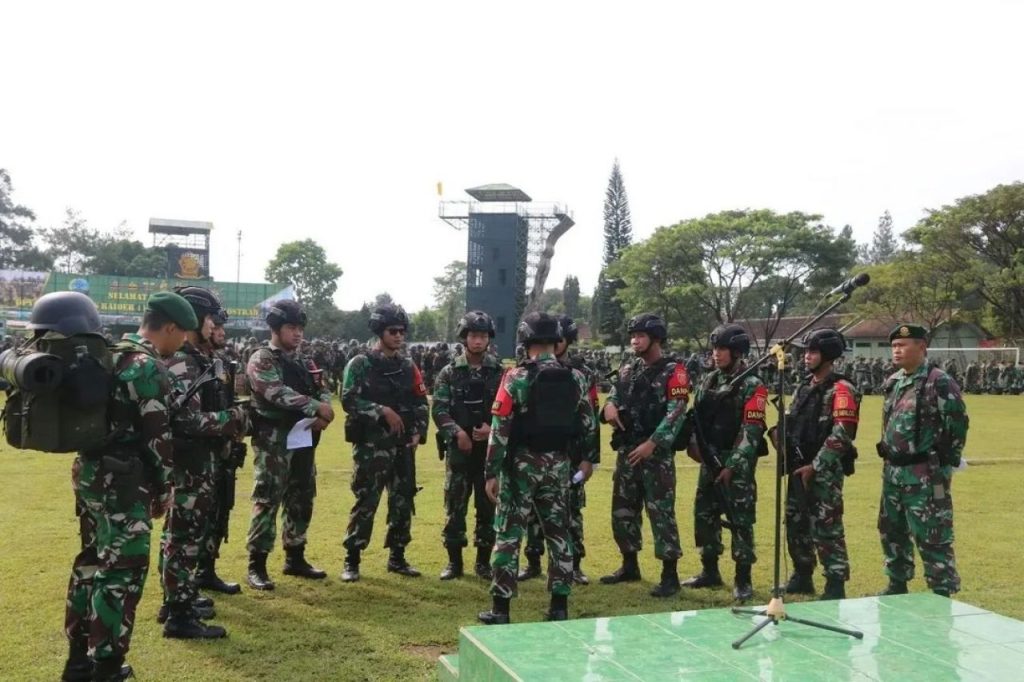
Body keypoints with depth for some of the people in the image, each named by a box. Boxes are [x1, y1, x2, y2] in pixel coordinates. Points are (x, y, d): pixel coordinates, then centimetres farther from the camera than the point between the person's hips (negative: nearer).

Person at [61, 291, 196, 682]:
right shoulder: (149, 368, -16)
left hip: (90, 471, 9)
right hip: (122, 483, -9)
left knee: (92, 562, 17)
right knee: (123, 570, -1)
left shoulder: (108, 354, 12)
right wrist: (163, 489, -4)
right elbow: (158, 437, -16)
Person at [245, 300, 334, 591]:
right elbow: (278, 393, -21)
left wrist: (322, 416, -11)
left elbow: (322, 392, 11)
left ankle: (295, 559, 25)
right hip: (273, 441, -7)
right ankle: (256, 566, 1)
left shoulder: (304, 363, 15)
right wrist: (315, 407, -23)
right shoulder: (261, 360, -7)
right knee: (267, 502, -6)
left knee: (301, 501, 13)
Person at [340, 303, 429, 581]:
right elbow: (350, 400, -13)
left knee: (403, 501, 9)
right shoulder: (360, 364, -4)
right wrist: (382, 411, -20)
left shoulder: (408, 367, 12)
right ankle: (352, 560, 7)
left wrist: (418, 432, -2)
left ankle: (397, 557, 22)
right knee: (365, 502, -4)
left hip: (403, 445, 5)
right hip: (371, 445, -5)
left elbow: (421, 403, 12)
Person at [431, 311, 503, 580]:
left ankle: (483, 561, 18)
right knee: (455, 506, 3)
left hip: (491, 449, 1)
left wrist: (493, 428, -16)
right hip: (459, 449, 0)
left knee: (488, 506, 6)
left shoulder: (500, 372, 4)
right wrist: (456, 431, -19)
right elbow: (439, 409, -3)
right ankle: (454, 561, 15)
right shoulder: (449, 373, 2)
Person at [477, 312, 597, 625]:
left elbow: (500, 429, -13)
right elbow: (589, 424, 9)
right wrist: (587, 458, 22)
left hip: (522, 462, -4)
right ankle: (559, 605, 16)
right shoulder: (575, 378, 3)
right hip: (559, 464, 4)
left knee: (509, 533, 3)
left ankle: (500, 608, 7)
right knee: (559, 532, 12)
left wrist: (491, 472, -9)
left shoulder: (516, 377, -11)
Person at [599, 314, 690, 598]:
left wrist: (651, 443, -22)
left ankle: (670, 575, 2)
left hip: (657, 453, -7)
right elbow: (614, 396, 15)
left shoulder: (673, 372, -7)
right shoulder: (627, 370, 14)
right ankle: (629, 566, 27)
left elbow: (676, 413, -15)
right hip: (626, 451, 7)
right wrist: (609, 405, -11)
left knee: (660, 512, -6)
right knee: (623, 510, 13)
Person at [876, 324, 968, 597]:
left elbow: (958, 424, -13)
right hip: (893, 472, 9)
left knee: (931, 537, -3)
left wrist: (944, 464, -9)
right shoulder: (892, 382, 10)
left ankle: (942, 595, 8)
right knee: (892, 531, 18)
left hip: (924, 475, -8)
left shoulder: (939, 383, -14)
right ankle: (897, 585, 32)